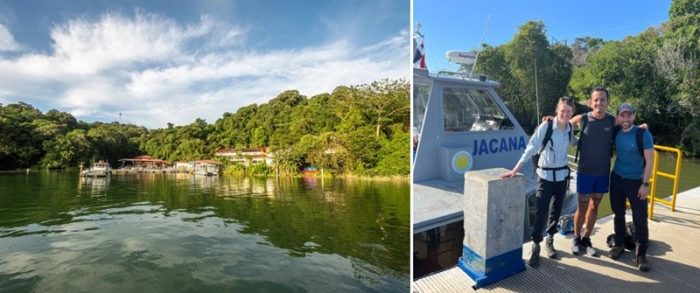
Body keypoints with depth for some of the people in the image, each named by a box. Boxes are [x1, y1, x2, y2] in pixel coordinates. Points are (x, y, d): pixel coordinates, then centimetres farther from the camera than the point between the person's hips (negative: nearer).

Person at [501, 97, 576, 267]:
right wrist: (515, 170, -24)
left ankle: (550, 240, 31)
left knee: (556, 210, 13)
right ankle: (535, 246, 6)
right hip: (545, 175, -4)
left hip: (562, 175, 5)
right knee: (541, 211, -5)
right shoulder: (546, 126, -15)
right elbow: (531, 148, -19)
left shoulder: (570, 128, -1)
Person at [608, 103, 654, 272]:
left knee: (640, 219, 1)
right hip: (617, 179, 3)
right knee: (618, 214, 13)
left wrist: (645, 184, -13)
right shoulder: (615, 133, -2)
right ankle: (619, 244, 28)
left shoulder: (643, 134, -12)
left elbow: (649, 161, -11)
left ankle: (641, 254, 13)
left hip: (636, 182, -3)